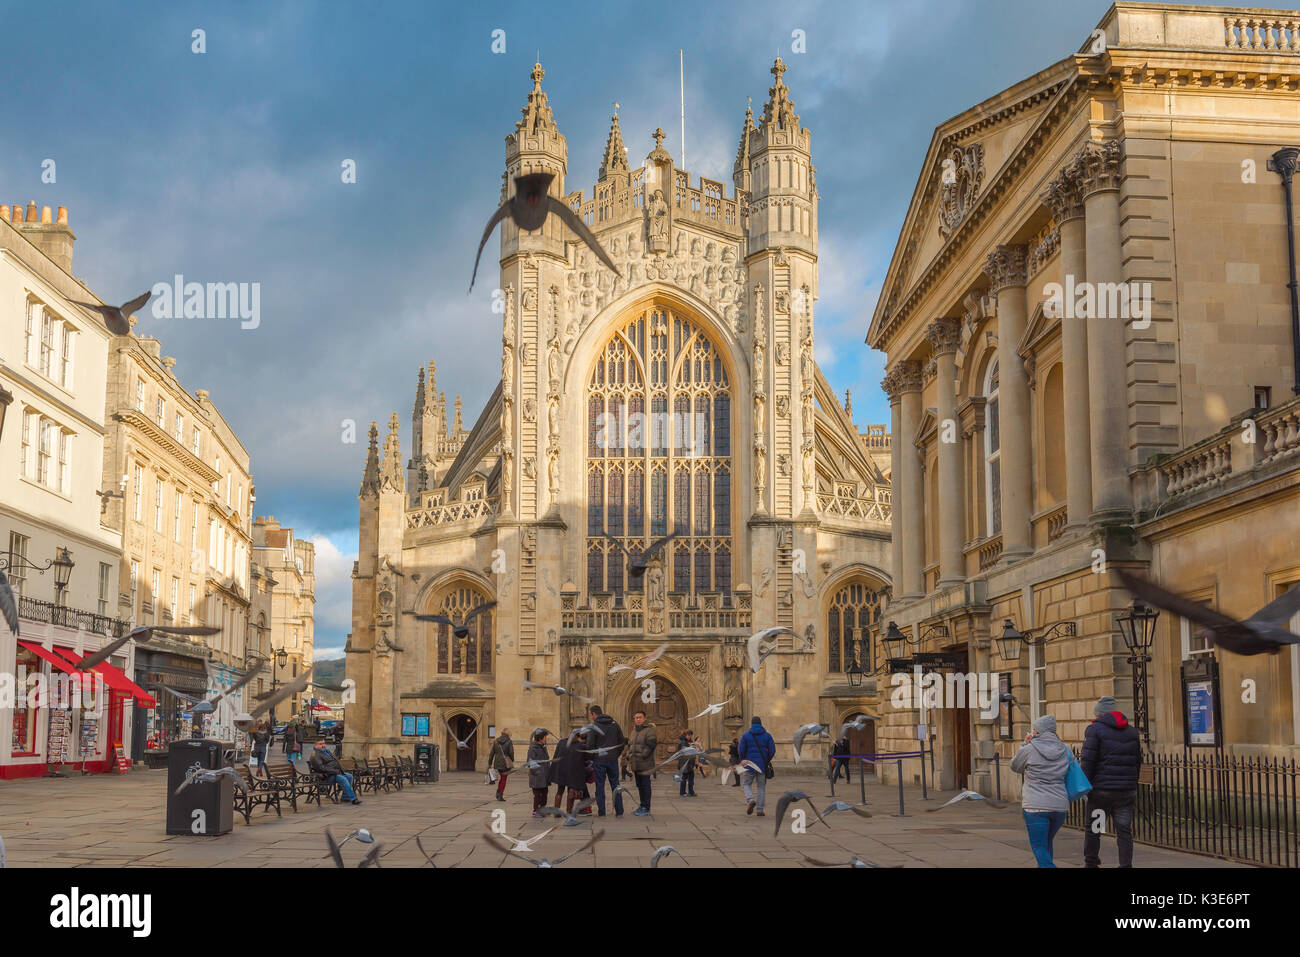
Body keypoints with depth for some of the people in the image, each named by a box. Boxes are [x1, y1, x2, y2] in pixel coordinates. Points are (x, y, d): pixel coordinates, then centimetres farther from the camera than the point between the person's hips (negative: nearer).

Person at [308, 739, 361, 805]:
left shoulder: (326, 751, 21)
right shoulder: (315, 755, -11)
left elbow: (335, 761, 27)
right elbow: (320, 767, -21)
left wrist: (341, 770, 9)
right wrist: (334, 771, -22)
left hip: (335, 772, 10)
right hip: (327, 775, -10)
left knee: (349, 776, -2)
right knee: (343, 779, -26)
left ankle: (345, 797, -1)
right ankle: (353, 799, -26)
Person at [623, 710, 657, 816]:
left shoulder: (649, 731, -9)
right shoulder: (634, 731, 19)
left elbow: (652, 744, -18)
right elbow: (630, 745, 26)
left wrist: (643, 754, -22)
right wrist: (626, 754, 11)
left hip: (645, 764, -9)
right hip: (636, 764, 9)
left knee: (645, 785, -6)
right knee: (639, 785, 14)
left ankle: (646, 808, -2)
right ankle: (642, 806, 23)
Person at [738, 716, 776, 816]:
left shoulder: (745, 735, 0)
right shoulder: (767, 735, 4)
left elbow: (741, 751, -4)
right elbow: (772, 750, -1)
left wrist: (743, 760, 15)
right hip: (762, 766, 1)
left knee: (747, 784, 12)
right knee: (761, 787, 9)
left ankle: (751, 800, -15)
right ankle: (760, 810, 4)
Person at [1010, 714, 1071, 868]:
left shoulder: (1029, 750, -6)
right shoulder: (1063, 750, 7)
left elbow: (1015, 766, 10)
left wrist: (1025, 744, 16)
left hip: (1036, 806, -5)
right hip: (1060, 805, 5)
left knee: (1039, 848, -3)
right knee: (1047, 842, 25)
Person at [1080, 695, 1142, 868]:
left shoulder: (1095, 729, -6)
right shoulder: (1131, 731, 12)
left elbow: (1087, 761, -11)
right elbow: (1138, 761, 16)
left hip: (1101, 789, -4)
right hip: (1126, 792, 4)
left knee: (1092, 829, 8)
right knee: (1124, 831, 5)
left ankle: (1091, 863, 12)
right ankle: (1126, 864, 2)